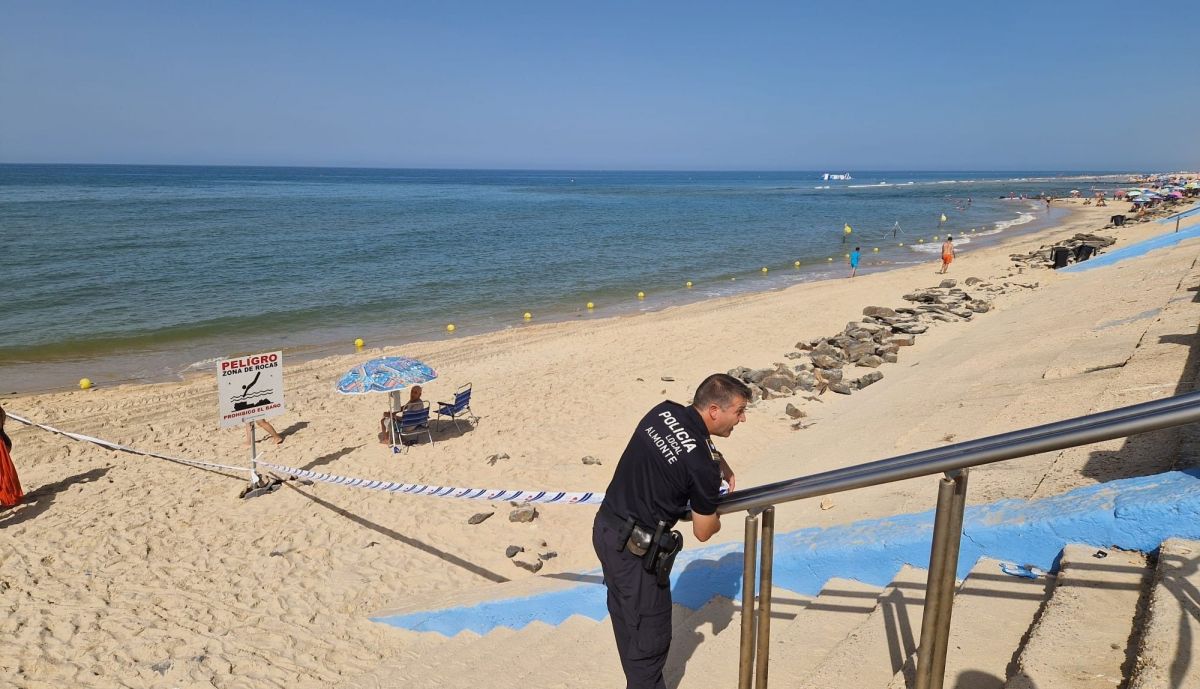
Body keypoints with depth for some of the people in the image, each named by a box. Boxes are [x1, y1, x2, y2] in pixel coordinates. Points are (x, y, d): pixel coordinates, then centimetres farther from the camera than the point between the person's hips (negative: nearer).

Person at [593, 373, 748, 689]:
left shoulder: (663, 411, -3)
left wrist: (722, 465, 10)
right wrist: (716, 515, 14)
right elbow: (703, 532, -8)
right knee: (650, 636, 8)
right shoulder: (703, 466, -23)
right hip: (637, 550, -9)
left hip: (605, 528, 9)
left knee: (625, 618, 24)